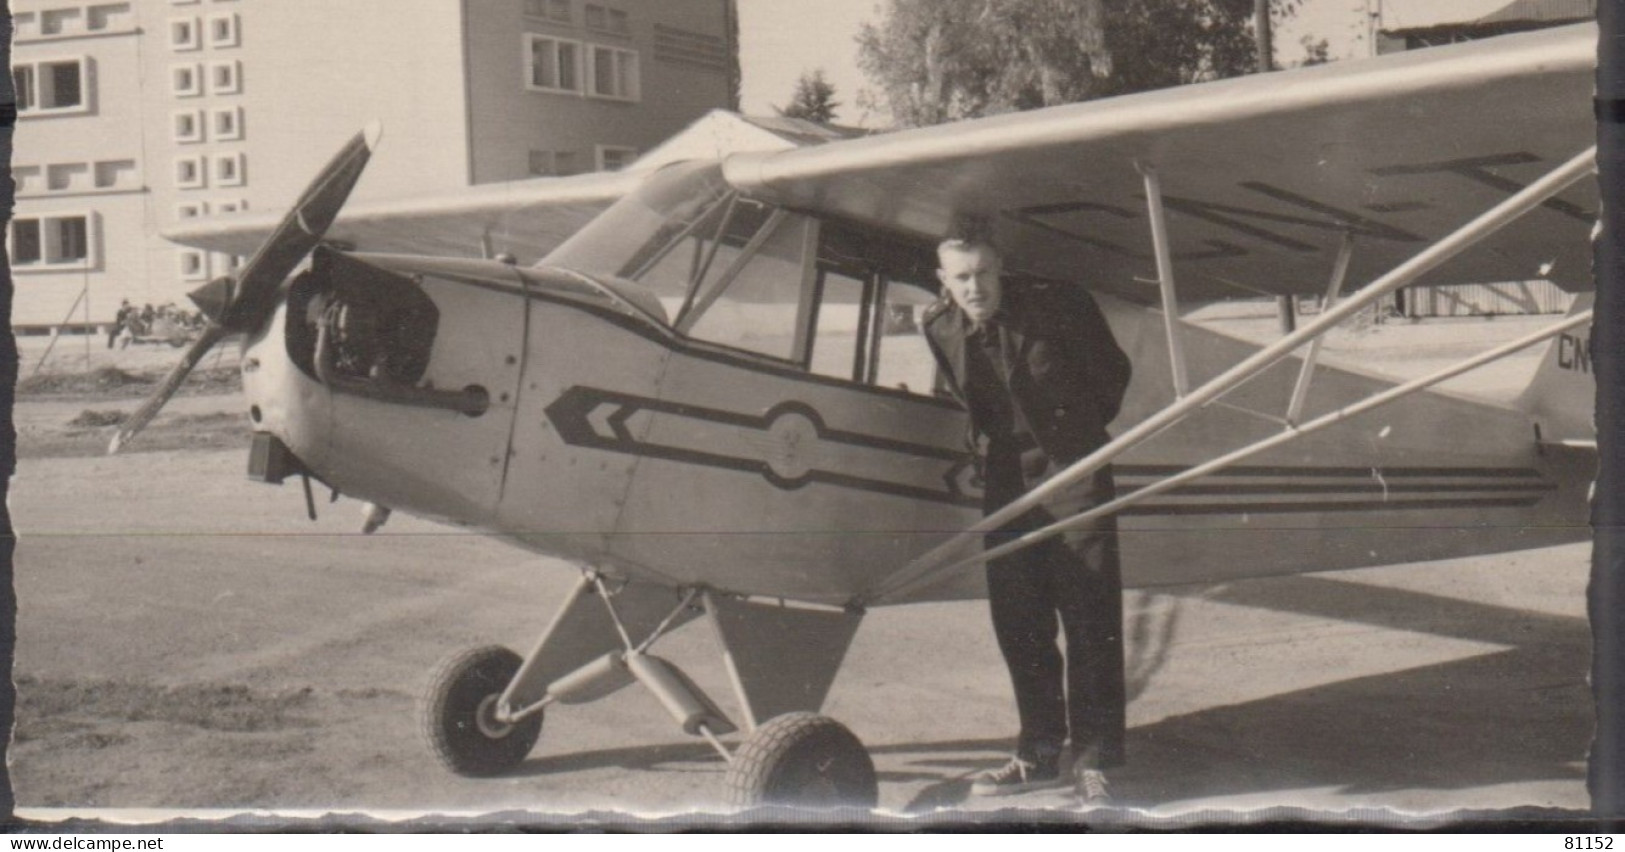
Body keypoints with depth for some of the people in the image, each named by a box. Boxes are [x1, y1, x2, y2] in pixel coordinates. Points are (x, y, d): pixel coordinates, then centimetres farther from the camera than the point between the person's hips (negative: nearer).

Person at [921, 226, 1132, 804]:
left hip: (1072, 474, -4)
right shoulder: (939, 327, -2)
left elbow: (1113, 372, 2)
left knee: (1089, 622, -3)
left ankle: (1092, 761, 3)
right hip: (1005, 482, 4)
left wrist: (1079, 434, 7)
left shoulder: (1058, 306, -12)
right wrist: (981, 445, 7)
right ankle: (1040, 754, 18)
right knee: (1017, 623, 7)